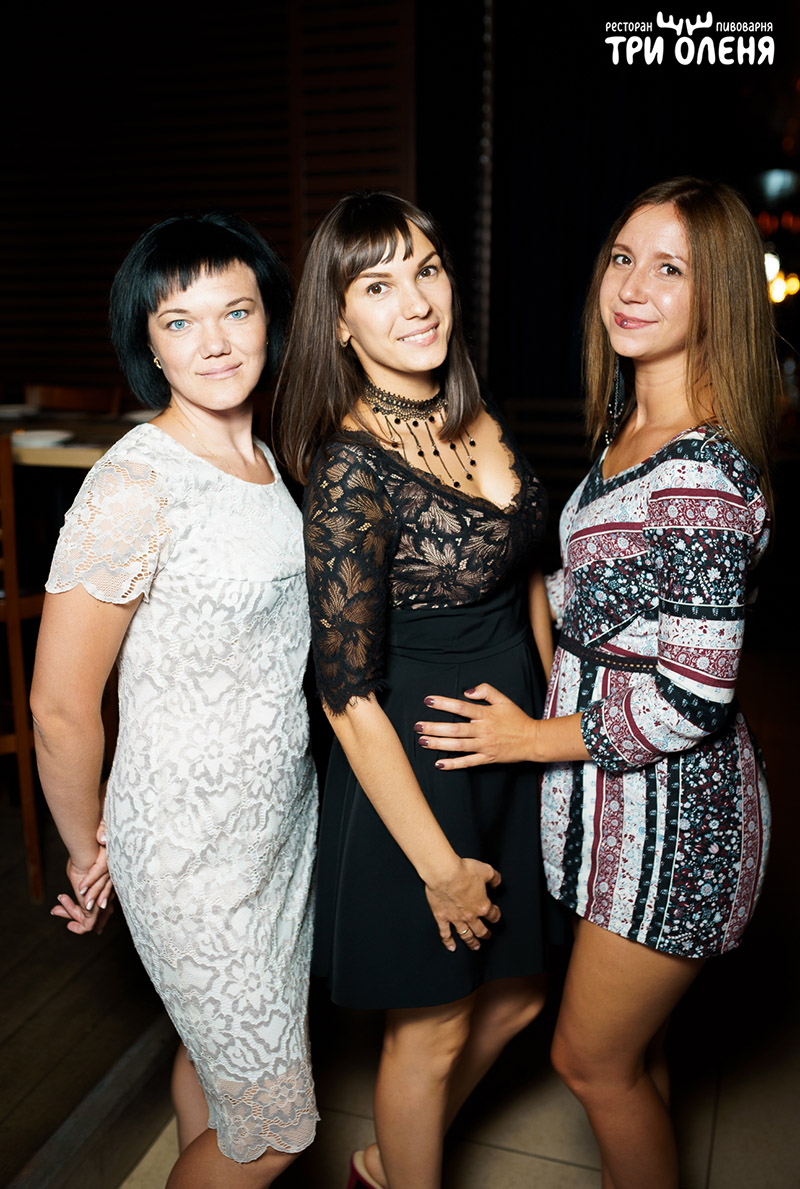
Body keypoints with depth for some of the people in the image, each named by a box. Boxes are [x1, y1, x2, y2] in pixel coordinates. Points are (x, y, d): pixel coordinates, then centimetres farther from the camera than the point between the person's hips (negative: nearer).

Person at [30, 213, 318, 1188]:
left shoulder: (267, 457, 2)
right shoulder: (135, 486, -23)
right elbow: (60, 707, -18)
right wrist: (87, 849, -4)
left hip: (285, 819, 7)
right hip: (193, 849, -7)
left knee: (219, 1051, 26)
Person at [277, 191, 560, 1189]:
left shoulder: (476, 418, 0)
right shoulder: (351, 467, -23)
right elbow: (347, 695, -22)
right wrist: (441, 866, -16)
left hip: (515, 754, 8)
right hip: (414, 773, -8)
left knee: (515, 997, 24)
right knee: (430, 1031, 15)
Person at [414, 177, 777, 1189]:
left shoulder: (702, 473, -25)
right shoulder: (630, 425, 4)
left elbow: (692, 699, -25)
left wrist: (535, 736, -15)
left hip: (670, 808, -9)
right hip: (622, 797, 9)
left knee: (593, 1061, 13)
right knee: (627, 1046, 26)